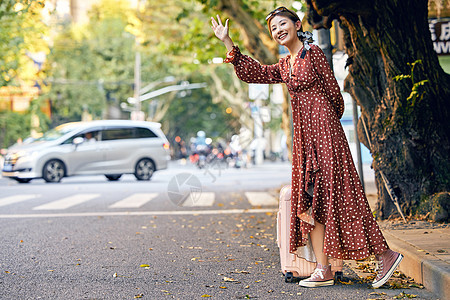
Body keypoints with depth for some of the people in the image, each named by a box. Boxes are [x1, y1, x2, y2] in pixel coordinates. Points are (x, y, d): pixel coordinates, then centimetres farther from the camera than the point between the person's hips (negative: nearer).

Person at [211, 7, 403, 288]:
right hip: (304, 136, 8)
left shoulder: (313, 52, -5)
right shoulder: (283, 66, 17)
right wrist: (227, 42, 16)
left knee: (337, 195, -10)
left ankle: (385, 254, -2)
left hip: (322, 129, -8)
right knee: (309, 201, 3)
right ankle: (323, 270, 7)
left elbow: (333, 90, -2)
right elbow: (252, 72, 17)